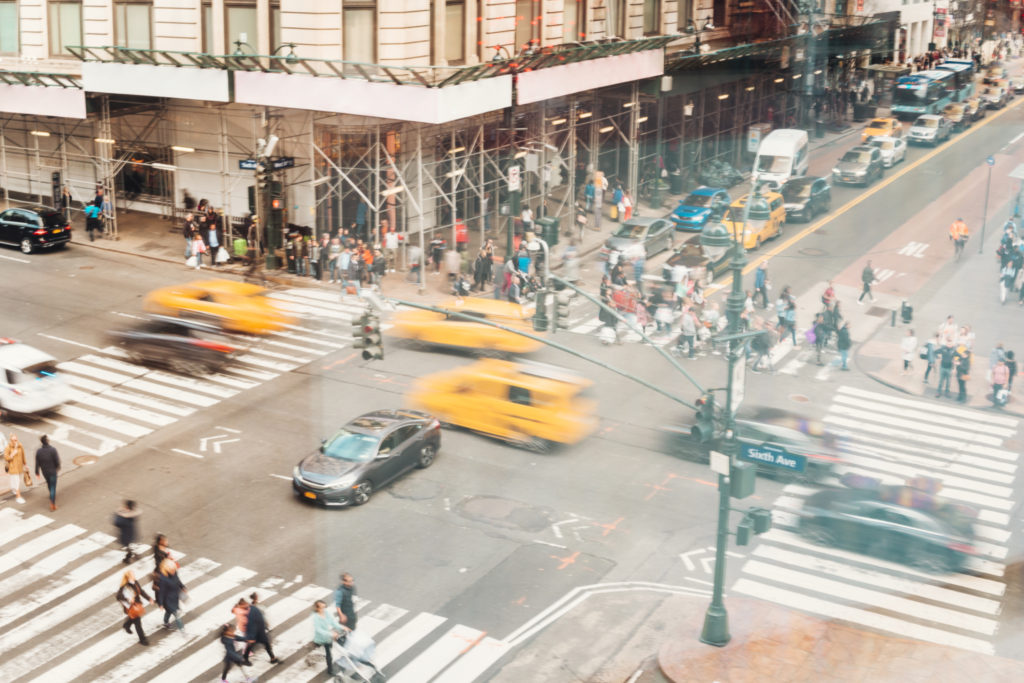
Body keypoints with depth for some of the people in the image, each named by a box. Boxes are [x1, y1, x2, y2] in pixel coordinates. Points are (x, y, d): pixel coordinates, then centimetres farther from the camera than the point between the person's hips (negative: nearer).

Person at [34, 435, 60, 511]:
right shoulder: (53, 450, -25)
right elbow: (57, 461, -17)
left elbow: (37, 464, -10)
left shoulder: (38, 451, -16)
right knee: (53, 487, 6)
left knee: (49, 484, 28)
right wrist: (58, 468, 4)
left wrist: (37, 474, 1)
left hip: (44, 472, 4)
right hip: (53, 471, -4)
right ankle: (53, 505, 5)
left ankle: (53, 496, 53)